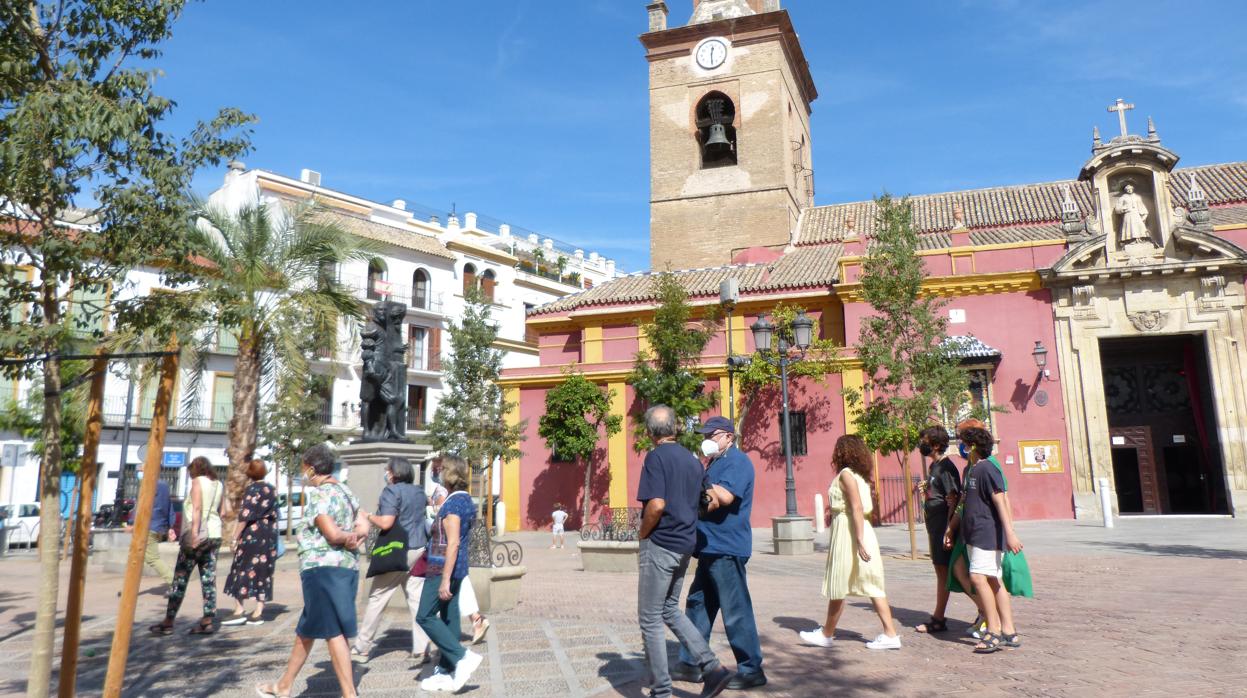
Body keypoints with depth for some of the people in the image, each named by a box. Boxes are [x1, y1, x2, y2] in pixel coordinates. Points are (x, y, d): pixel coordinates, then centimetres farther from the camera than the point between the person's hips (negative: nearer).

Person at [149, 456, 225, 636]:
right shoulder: (219, 485, 14)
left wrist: (194, 532, -23)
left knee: (180, 579, 1)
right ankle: (208, 621, 2)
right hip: (215, 535, 6)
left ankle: (168, 623, 6)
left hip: (197, 535, -6)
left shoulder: (198, 481, -4)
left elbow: (197, 508, -16)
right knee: (209, 580, 4)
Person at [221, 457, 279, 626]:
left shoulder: (252, 489, -9)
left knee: (242, 570, 1)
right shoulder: (272, 490, 11)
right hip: (269, 537, 6)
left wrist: (235, 537, -10)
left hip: (251, 536, -6)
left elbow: (245, 516, -14)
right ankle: (258, 613, 7)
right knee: (263, 572, 7)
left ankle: (239, 611, -2)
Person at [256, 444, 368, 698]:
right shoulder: (346, 492, 14)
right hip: (347, 567, 9)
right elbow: (364, 527, 5)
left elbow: (332, 534, -19)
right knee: (306, 628, 18)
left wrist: (346, 538, -1)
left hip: (323, 568, -9)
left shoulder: (316, 495, -11)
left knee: (333, 632, -2)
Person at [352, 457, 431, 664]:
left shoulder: (392, 491, -10)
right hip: (419, 550, 6)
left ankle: (361, 648, 14)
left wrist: (369, 516, -1)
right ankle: (421, 649, 3)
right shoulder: (419, 491, 11)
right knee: (417, 599, 5)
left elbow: (386, 523, -20)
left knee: (377, 599, 5)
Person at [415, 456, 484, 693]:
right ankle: (446, 672, 17)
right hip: (458, 569, 9)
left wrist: (445, 579, -23)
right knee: (449, 618, 11)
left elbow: (453, 543, -23)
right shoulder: (466, 500, 12)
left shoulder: (452, 503, -17)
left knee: (425, 616, -3)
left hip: (444, 569, -9)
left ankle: (463, 656, -8)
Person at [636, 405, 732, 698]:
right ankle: (711, 666, 10)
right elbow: (698, 502, 17)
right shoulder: (693, 460, 10)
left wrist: (642, 534, -9)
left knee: (650, 619, 4)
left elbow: (656, 505, -24)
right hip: (685, 545, 8)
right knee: (670, 609, 21)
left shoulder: (657, 457, -14)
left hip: (660, 545, -8)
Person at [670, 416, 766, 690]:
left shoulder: (737, 461, -11)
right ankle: (691, 663, 24)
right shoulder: (716, 462, 18)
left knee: (736, 612, -3)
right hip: (710, 547, 10)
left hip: (726, 549, -10)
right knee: (697, 605, 15)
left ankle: (751, 670, 7)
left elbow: (725, 495, -25)